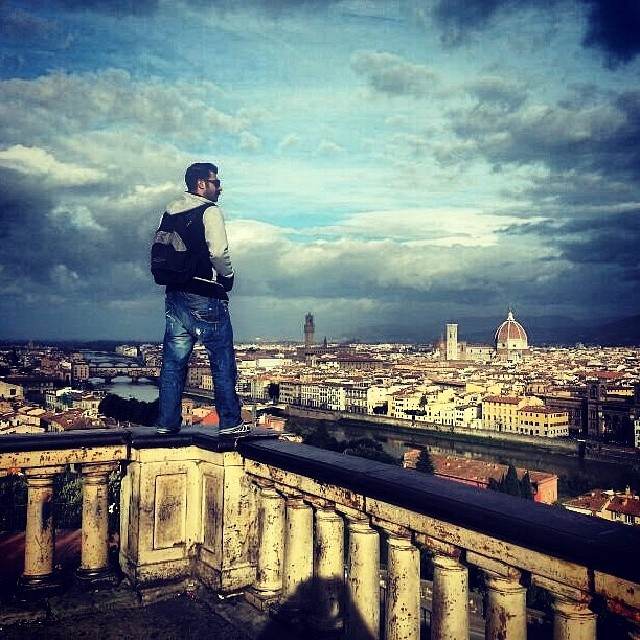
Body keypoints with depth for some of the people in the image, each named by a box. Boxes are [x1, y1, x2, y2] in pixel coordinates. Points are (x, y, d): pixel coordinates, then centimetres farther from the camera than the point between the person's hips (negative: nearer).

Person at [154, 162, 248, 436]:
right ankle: (230, 422, 7)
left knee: (173, 360, 10)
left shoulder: (169, 213, 14)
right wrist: (228, 275, -4)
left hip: (175, 295, 7)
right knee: (222, 361, 2)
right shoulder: (210, 211, -8)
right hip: (205, 298, -7)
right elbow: (218, 252, -20)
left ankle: (167, 422, 13)